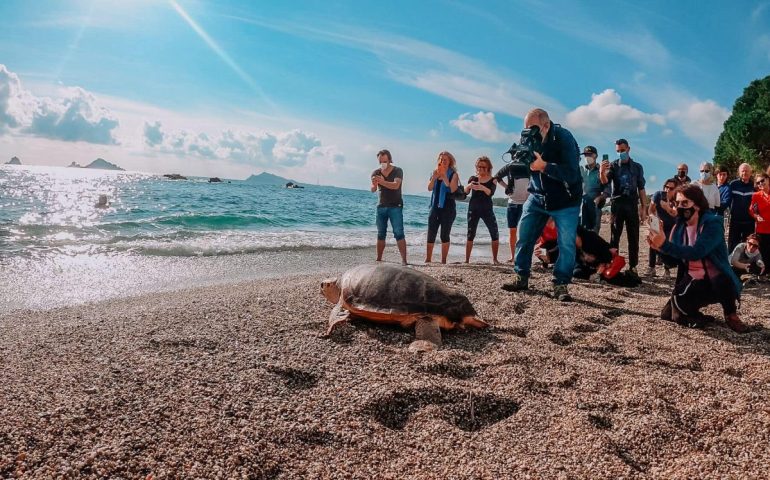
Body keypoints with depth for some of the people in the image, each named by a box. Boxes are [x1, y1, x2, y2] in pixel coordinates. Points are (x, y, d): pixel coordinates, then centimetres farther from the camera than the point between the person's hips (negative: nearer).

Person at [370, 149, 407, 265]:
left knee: (399, 233, -10)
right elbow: (373, 189, -9)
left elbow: (396, 185, -23)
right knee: (380, 234, 7)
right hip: (381, 206, 4)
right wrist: (374, 185, -34)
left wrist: (382, 182, -40)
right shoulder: (376, 173, 4)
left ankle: (404, 260, -12)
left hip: (395, 206, -4)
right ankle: (378, 259, 12)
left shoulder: (397, 171, -5)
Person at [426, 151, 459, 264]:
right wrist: (434, 177, -13)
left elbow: (452, 189, -14)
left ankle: (443, 260, 6)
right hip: (435, 206, 4)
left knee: (445, 235, 1)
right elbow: (429, 188, 1)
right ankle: (428, 259, 8)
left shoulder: (453, 174, -1)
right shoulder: (435, 173, 11)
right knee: (431, 234, 2)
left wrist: (444, 176, -17)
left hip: (448, 207, -4)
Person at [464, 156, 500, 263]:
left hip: (487, 209, 0)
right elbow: (465, 192, -4)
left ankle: (495, 259, 7)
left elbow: (491, 193, -16)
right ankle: (467, 260, 3)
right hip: (473, 209, 0)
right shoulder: (473, 178, 5)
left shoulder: (493, 180, 2)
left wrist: (482, 188, -37)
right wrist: (468, 186, -27)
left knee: (495, 234, -5)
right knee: (470, 235, -1)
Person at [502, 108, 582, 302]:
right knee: (523, 235, -1)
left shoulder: (563, 137, -19)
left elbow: (572, 174, -26)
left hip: (565, 201, -4)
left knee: (566, 244, -9)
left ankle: (560, 284, 2)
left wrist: (544, 166, -37)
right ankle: (521, 278, 12)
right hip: (537, 197, 5)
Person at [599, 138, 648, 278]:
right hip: (617, 204, -1)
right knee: (614, 237, -1)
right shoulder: (613, 166, 6)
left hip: (632, 205, 1)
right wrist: (602, 172, -35)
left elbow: (641, 189, 11)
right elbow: (605, 182, -12)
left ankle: (633, 267, 5)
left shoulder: (637, 167, 10)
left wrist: (644, 208, 4)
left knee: (633, 238, 1)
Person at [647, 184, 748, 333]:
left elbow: (696, 253, -33)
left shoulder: (713, 224, -18)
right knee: (669, 314, -12)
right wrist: (660, 248, -17)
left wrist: (665, 245, -37)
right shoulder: (679, 227, 0)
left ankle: (731, 315, -8)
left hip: (716, 279, -4)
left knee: (722, 282, -39)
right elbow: (675, 260, 2)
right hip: (692, 281, 4)